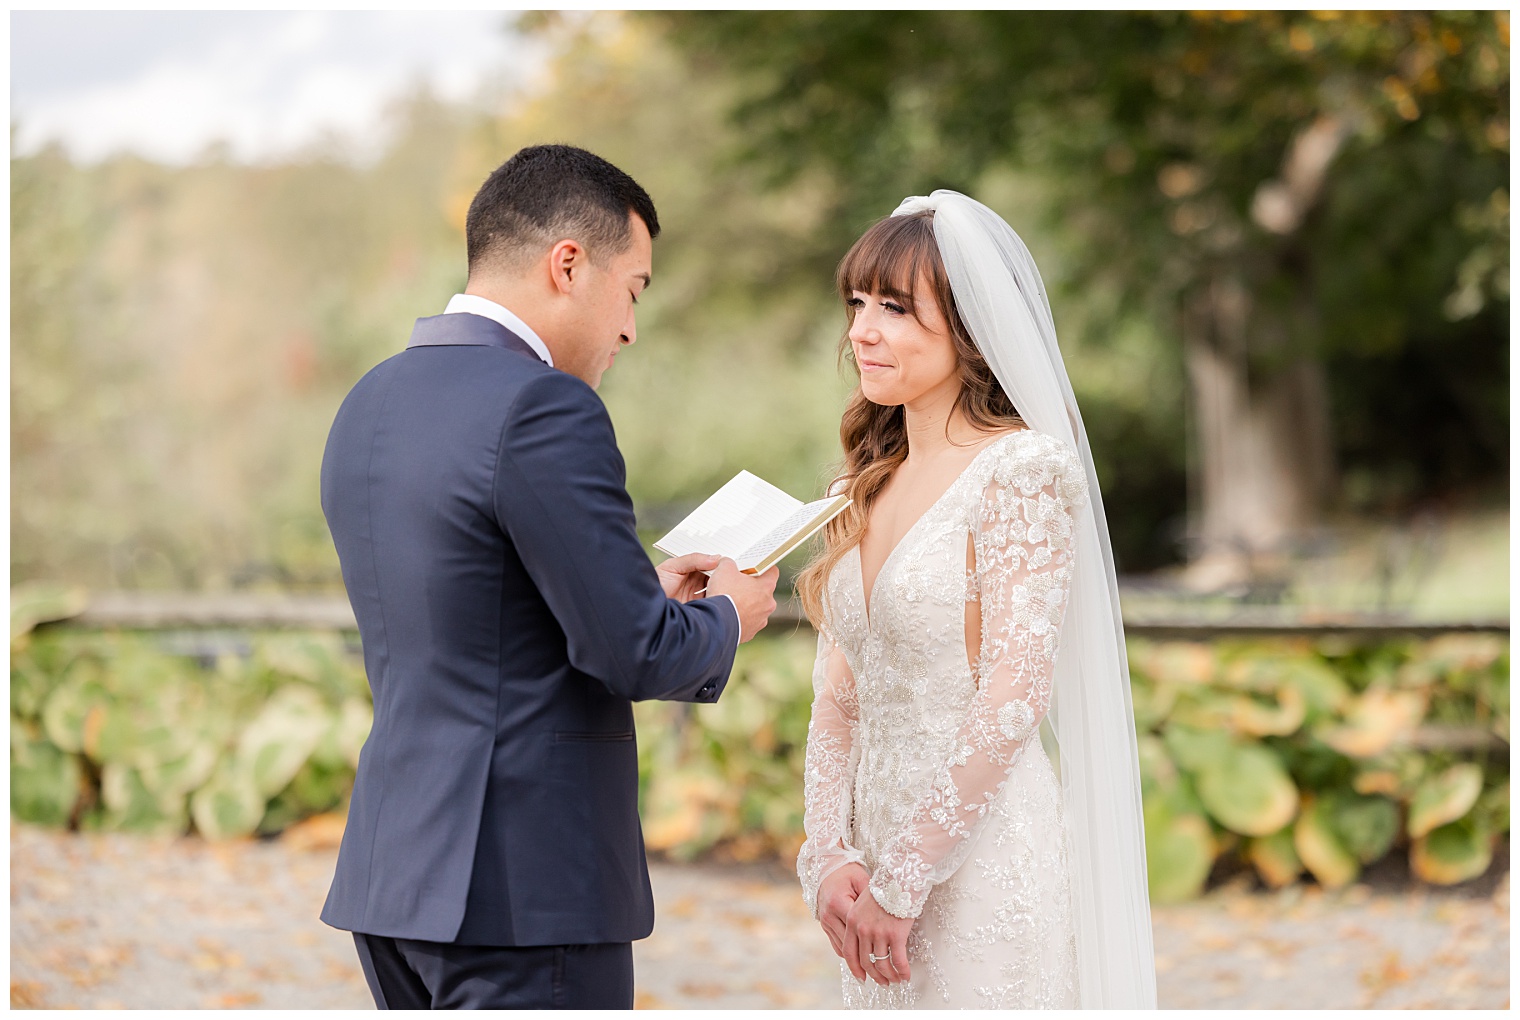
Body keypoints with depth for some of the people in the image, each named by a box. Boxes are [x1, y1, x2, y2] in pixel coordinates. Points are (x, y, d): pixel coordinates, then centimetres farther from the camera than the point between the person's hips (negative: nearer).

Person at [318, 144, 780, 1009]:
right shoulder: (543, 410, -16)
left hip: (394, 872, 9)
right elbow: (633, 652, -17)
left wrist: (642, 592, 20)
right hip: (527, 886, -9)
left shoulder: (372, 404, 12)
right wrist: (724, 618, 4)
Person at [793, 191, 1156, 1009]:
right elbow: (838, 696, 11)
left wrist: (900, 880, -15)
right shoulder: (868, 484, 11)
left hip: (987, 867, -7)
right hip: (887, 859, 7)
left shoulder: (1021, 471, -10)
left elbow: (1015, 696, -17)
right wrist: (827, 856, -2)